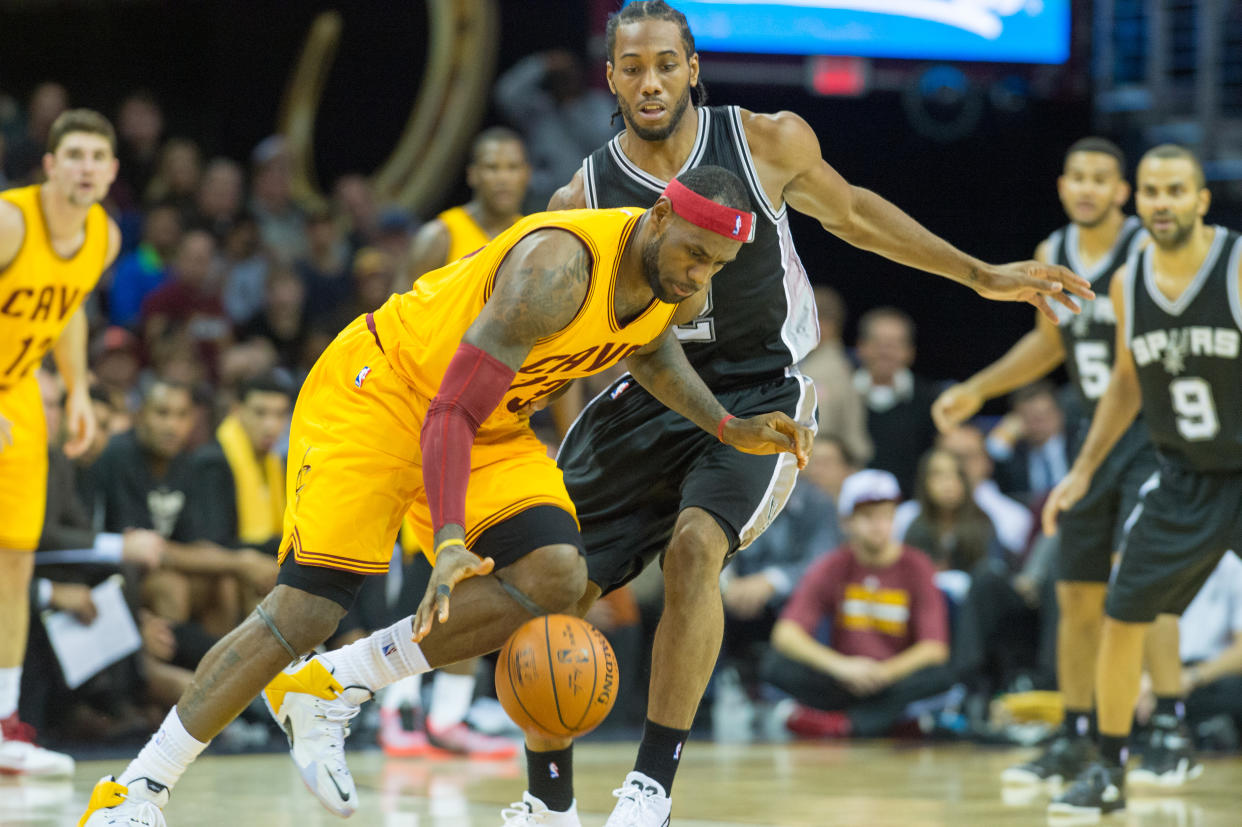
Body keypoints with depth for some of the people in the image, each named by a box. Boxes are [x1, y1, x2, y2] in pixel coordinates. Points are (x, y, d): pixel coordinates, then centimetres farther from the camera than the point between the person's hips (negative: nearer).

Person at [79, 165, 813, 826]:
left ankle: (327, 693, -7)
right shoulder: (559, 266, -34)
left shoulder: (684, 291, -7)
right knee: (307, 606, -16)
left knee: (555, 578, -17)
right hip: (381, 388, -7)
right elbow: (451, 411, -35)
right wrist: (450, 542, -46)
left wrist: (728, 427, 9)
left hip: (495, 423, 8)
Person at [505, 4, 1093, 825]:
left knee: (694, 545, -30)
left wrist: (981, 275, 13)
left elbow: (849, 211, 10)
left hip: (757, 393, -2)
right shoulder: (583, 200, -10)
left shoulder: (770, 143, -10)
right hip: (649, 391, 2)